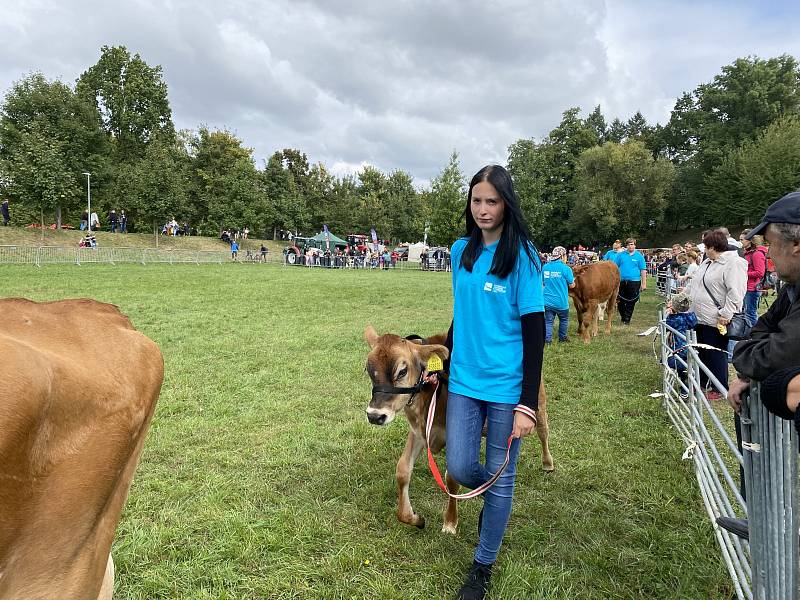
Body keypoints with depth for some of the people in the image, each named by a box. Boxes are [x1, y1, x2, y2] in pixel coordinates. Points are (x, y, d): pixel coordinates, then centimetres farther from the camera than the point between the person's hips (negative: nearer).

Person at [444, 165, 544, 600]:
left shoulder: (522, 255, -11)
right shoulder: (460, 251, 4)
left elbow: (534, 331, -12)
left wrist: (528, 404, -16)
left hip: (506, 385, -4)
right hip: (463, 380, 4)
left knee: (501, 479, 8)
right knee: (460, 468, 5)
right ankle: (494, 496, 41)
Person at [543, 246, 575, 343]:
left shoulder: (545, 267, 1)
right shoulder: (566, 268, -11)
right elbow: (571, 285, -2)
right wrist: (574, 280, 19)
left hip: (547, 301, 3)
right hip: (561, 301, -2)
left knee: (548, 321, 9)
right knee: (564, 319, 19)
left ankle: (547, 339, 0)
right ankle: (562, 338, 29)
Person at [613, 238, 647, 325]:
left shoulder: (639, 256, 4)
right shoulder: (620, 255, 7)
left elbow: (643, 270, 3)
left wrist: (644, 283, -1)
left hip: (634, 282, -1)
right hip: (621, 281, 2)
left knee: (631, 302, 1)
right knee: (620, 302, 6)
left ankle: (627, 319, 10)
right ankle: (623, 317, 24)